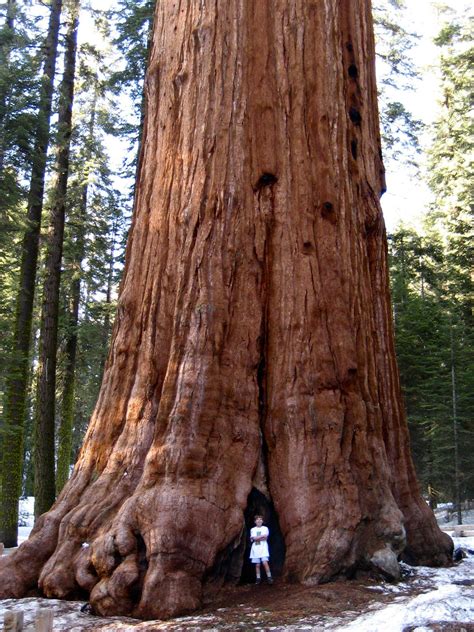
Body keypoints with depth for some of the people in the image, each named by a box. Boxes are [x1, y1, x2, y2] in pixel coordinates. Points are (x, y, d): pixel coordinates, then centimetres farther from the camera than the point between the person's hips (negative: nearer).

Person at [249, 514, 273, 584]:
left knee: (265, 562, -14)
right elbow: (252, 539, -4)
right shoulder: (253, 529, 11)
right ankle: (258, 578, 9)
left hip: (263, 548, -2)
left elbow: (265, 538, -7)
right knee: (257, 565, 2)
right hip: (255, 549, 2)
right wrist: (262, 536, -7)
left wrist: (257, 538, -6)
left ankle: (269, 577, -8)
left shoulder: (265, 528, 7)